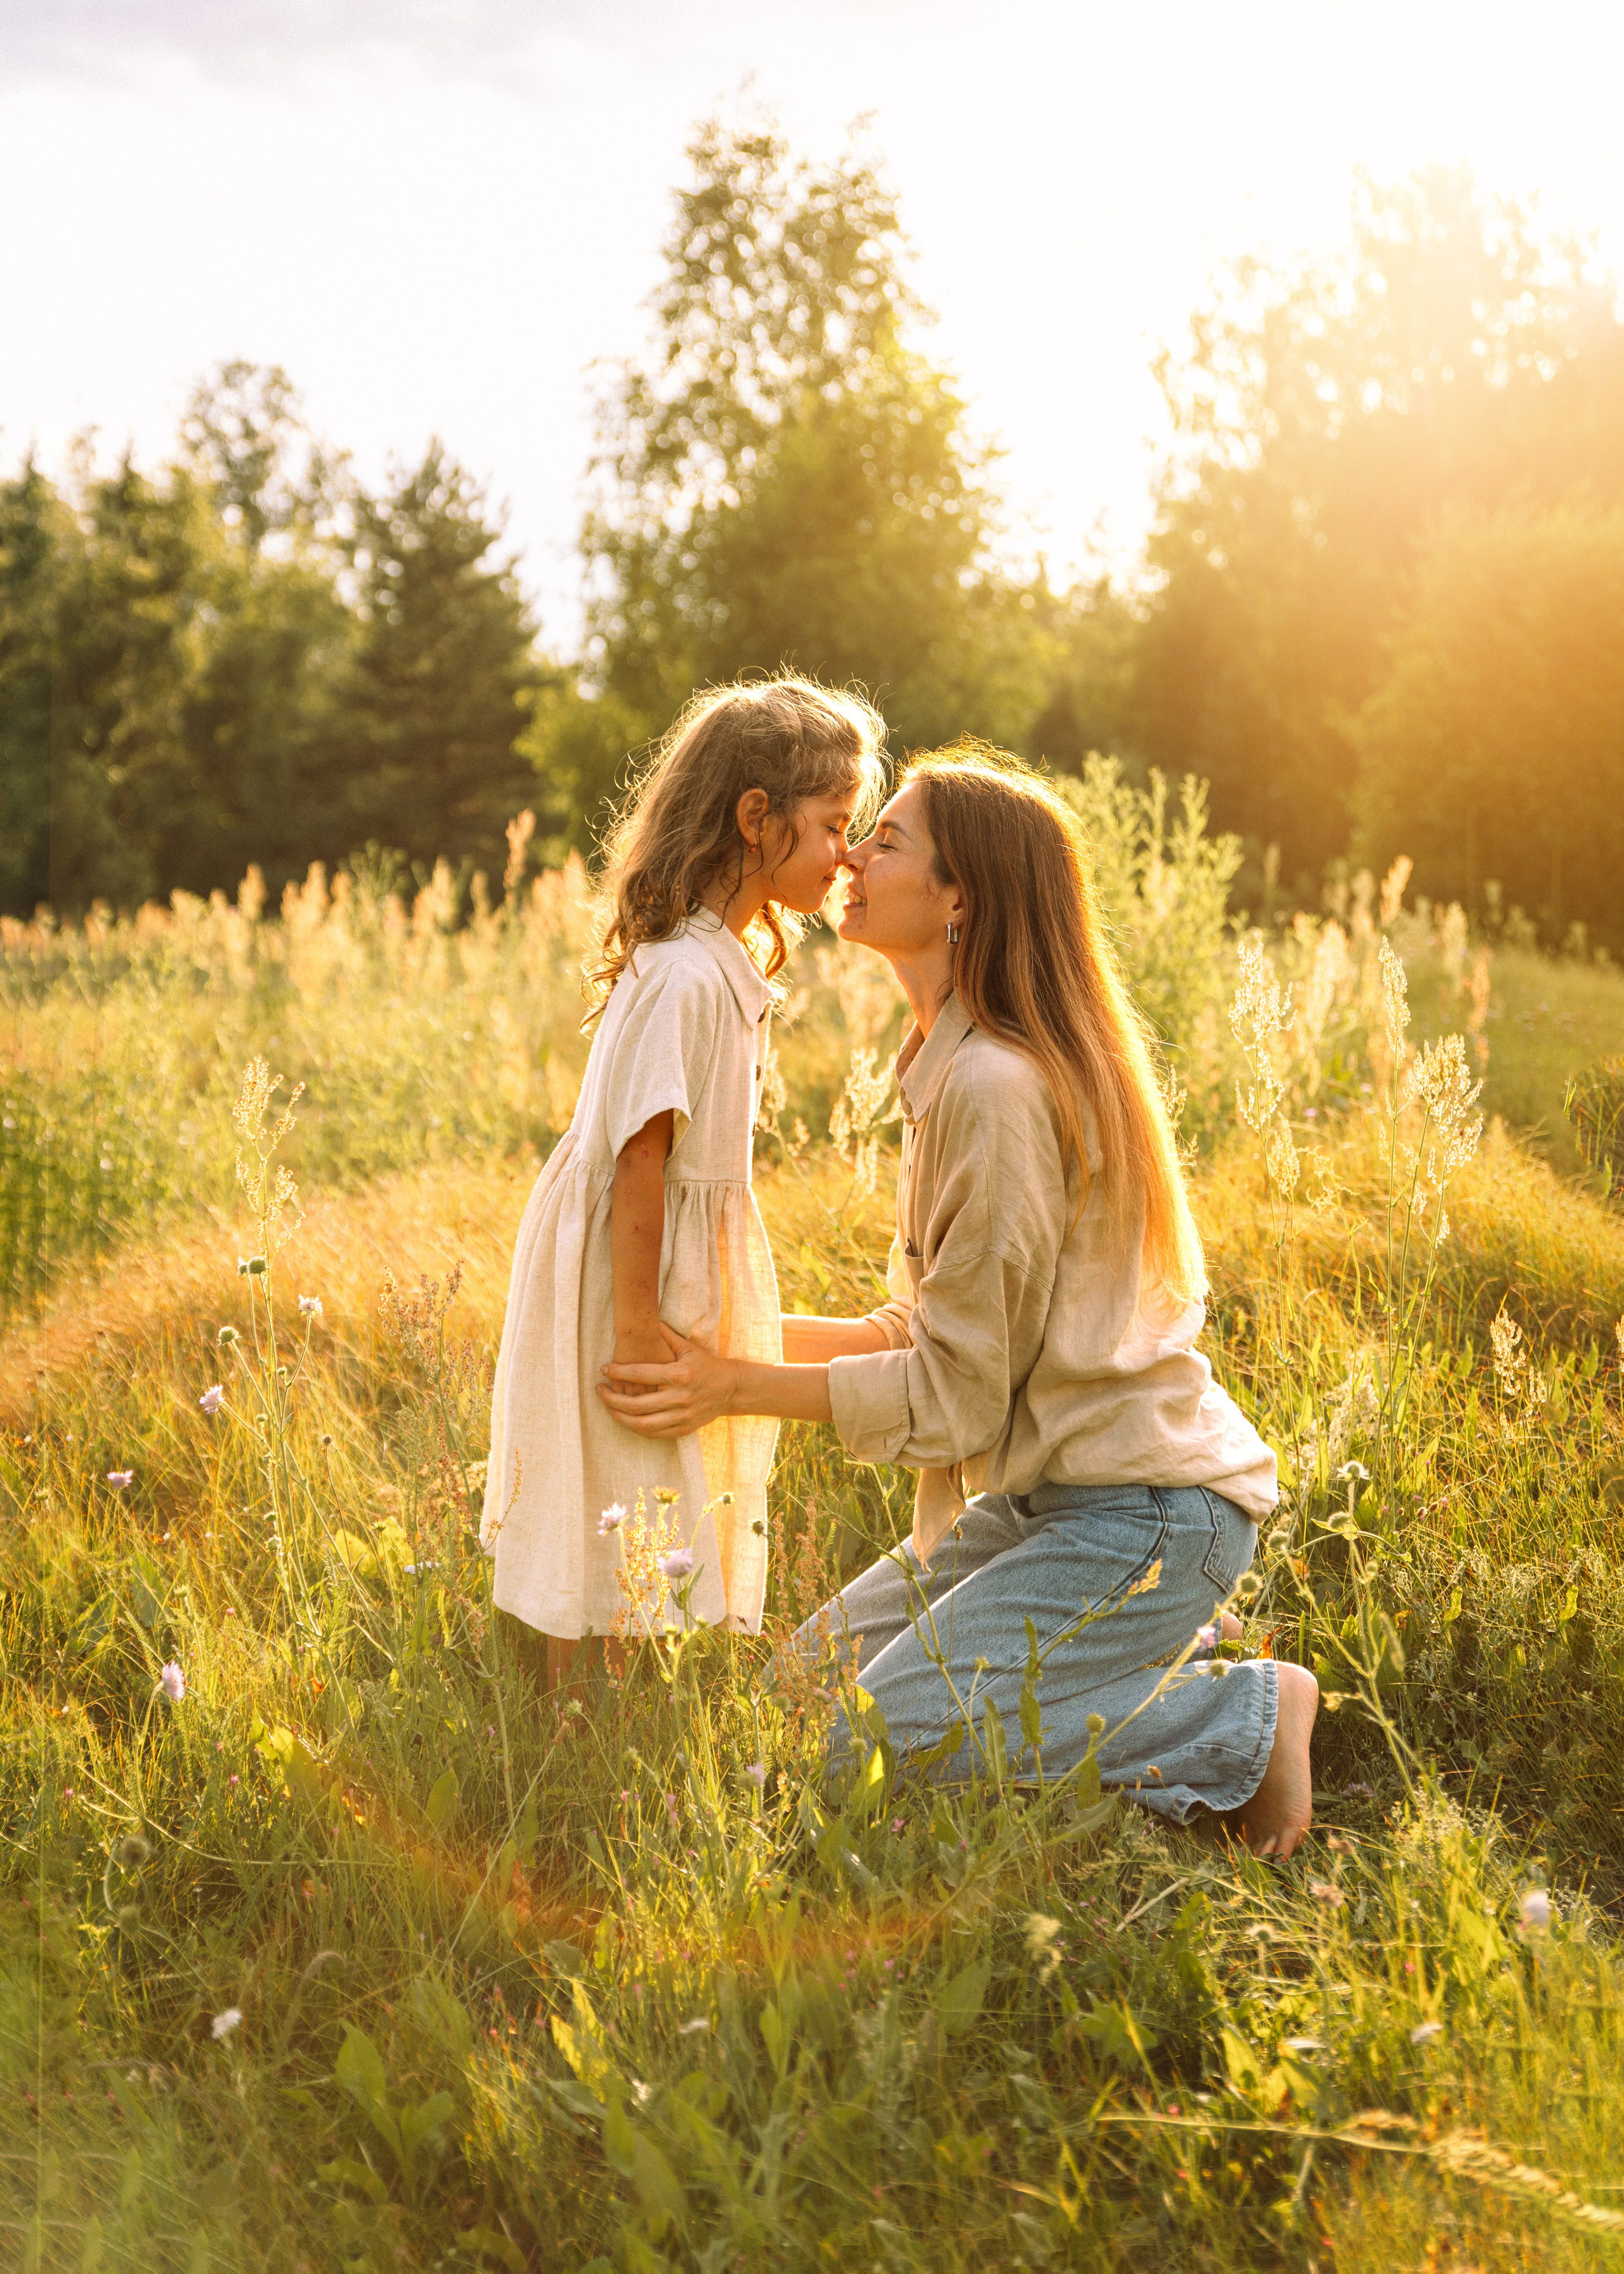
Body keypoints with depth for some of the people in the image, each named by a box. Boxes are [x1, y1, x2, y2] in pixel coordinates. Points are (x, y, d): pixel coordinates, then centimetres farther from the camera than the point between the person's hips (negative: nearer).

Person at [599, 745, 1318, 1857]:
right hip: (1052, 1488, 10)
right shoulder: (961, 1066, 8)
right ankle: (1153, 1679, 16)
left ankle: (1245, 1716, -1)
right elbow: (947, 1328, 12)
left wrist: (739, 1389, -17)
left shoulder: (996, 1088, -23)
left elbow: (956, 1385, -19)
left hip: (1142, 1512, -10)